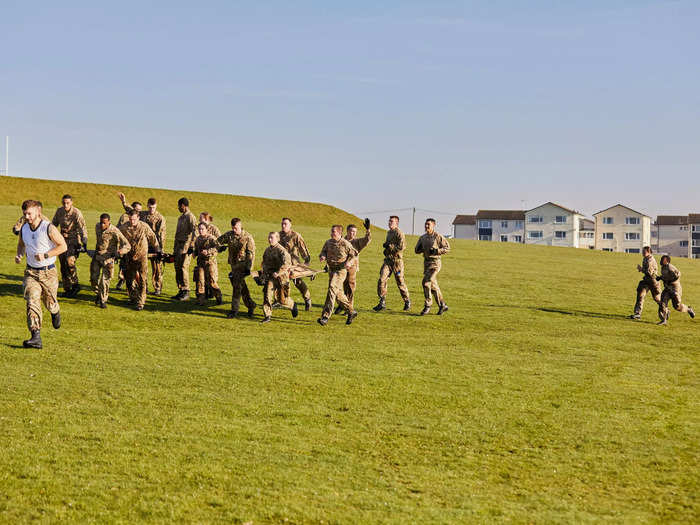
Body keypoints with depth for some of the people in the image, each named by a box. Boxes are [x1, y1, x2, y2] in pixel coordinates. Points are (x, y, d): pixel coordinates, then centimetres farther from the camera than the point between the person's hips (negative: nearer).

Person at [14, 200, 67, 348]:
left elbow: (63, 246, -11)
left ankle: (55, 313, 49)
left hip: (48, 272, -3)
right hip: (31, 271, 3)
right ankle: (36, 337, -20)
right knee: (32, 302, -14)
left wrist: (45, 255, -22)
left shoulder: (48, 228, -15)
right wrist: (19, 255, 0)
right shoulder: (24, 228, 1)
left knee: (50, 303, 10)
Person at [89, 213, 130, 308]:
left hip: (108, 257, -5)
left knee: (105, 280, -7)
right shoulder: (97, 226, -3)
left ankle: (103, 301, 10)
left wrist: (119, 252, -41)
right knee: (94, 278, 8)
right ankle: (98, 295, 33)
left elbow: (127, 245, -23)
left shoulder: (114, 232, -22)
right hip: (97, 256, 5)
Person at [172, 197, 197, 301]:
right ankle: (181, 291, 15)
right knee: (177, 268, 9)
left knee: (183, 268, -11)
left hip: (186, 246, -9)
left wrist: (191, 246, -22)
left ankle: (186, 293, -7)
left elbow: (194, 232, -16)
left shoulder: (191, 217, -8)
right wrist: (174, 248, 23)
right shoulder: (181, 217, 20)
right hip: (178, 245, 9)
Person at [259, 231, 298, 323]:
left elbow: (287, 263, -23)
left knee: (281, 299, 5)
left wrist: (278, 272, -26)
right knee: (267, 295, -8)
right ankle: (267, 316, -2)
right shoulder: (267, 250, 9)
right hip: (270, 277, 6)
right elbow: (264, 262, 27)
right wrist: (264, 270, 13)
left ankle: (293, 305, 36)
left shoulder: (281, 250, -14)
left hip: (280, 277, -6)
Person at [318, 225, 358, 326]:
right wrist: (322, 257, -10)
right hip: (331, 270, 7)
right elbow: (323, 252, 13)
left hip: (340, 270, -7)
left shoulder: (346, 244, -9)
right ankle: (351, 312, 32)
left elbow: (354, 254, 4)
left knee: (332, 289, -21)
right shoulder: (328, 242, 5)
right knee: (338, 293, 14)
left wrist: (349, 262, -13)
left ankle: (325, 316, -25)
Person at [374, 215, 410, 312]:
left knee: (400, 282, 2)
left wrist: (389, 246, -13)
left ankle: (407, 302, 20)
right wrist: (385, 244, 9)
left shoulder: (399, 233, -10)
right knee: (382, 280, -7)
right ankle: (382, 303, -3)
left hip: (396, 260, -7)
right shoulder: (389, 233, 16)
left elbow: (402, 247, -21)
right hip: (387, 260, 7)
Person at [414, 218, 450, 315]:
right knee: (433, 285, 10)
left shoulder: (438, 237, -8)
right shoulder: (422, 237, 10)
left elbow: (447, 248, -7)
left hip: (435, 262, -7)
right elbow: (416, 250, 16)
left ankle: (428, 305, -9)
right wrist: (420, 248, -7)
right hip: (426, 262, 7)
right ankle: (442, 305, 20)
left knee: (426, 282, -17)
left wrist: (436, 251, -18)